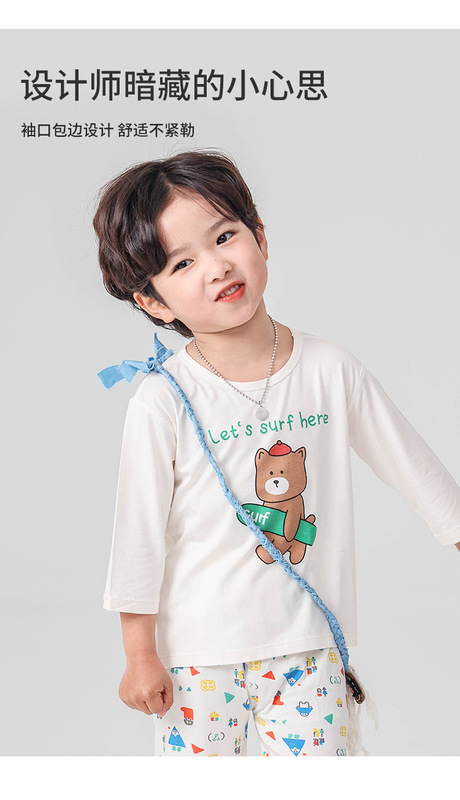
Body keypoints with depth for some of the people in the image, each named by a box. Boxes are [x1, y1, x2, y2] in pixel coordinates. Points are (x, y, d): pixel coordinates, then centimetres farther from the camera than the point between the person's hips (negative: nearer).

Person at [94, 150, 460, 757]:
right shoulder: (163, 403, -15)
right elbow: (140, 532, -8)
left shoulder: (332, 371, -7)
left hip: (309, 642, 2)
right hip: (198, 652, -1)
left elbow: (409, 460, 6)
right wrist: (140, 656, -2)